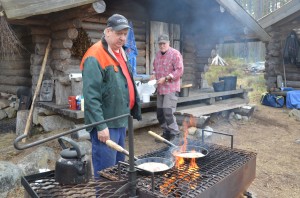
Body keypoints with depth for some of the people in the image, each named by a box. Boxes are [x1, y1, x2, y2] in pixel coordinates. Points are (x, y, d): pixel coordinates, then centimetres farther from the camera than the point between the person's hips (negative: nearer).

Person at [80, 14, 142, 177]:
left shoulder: (120, 54, 13)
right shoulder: (95, 57, -15)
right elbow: (91, 96, -21)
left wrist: (134, 110, 19)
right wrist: (101, 126, -23)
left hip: (120, 121, 9)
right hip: (105, 124, -9)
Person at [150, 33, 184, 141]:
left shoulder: (175, 54, -10)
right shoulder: (157, 55, 13)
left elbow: (179, 70, -16)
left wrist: (166, 78, -20)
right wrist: (154, 75, 5)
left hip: (171, 88, -8)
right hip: (160, 89, 8)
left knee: (168, 111, -13)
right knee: (159, 113, 11)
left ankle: (175, 134, 2)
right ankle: (166, 132, 25)